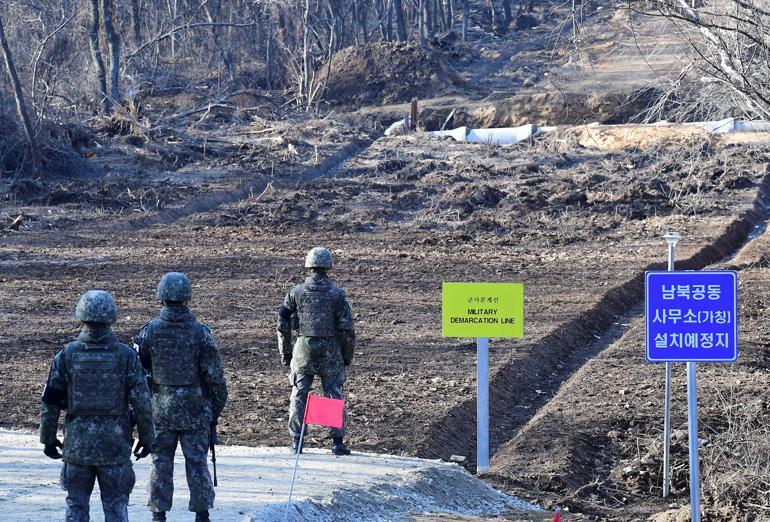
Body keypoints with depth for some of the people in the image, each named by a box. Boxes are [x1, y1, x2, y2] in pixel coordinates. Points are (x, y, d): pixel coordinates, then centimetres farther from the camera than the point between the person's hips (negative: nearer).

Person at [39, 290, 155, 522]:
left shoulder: (67, 355, -3)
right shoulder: (126, 356, -6)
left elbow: (50, 401, 0)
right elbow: (141, 401, -6)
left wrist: (48, 438, 11)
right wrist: (147, 438, 5)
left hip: (77, 444, 1)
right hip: (115, 445, -1)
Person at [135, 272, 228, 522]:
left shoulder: (149, 332, -7)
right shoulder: (200, 333, -10)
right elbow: (215, 379, -8)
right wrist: (215, 413, 3)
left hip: (160, 410, 1)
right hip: (195, 411, -1)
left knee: (161, 464, 10)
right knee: (197, 463, 7)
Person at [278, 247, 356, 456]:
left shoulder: (296, 292, 0)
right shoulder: (337, 294, -5)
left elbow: (283, 324, 2)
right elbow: (347, 328, -6)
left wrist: (285, 352, 11)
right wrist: (347, 356, 5)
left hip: (303, 351, 1)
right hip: (330, 352, -1)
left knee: (299, 395, 9)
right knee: (334, 396, 6)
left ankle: (296, 441, 9)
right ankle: (337, 441, 5)